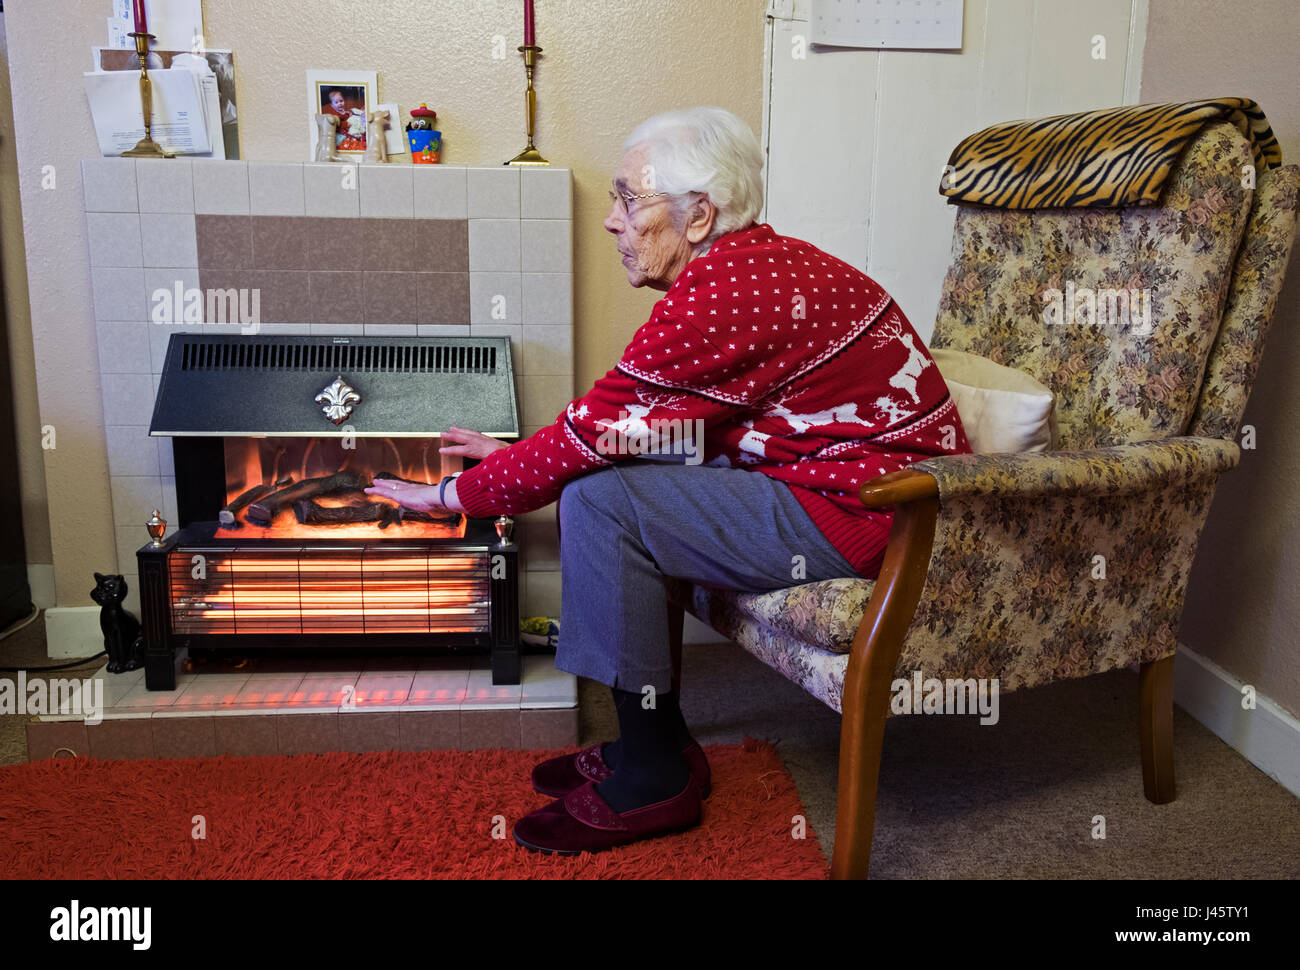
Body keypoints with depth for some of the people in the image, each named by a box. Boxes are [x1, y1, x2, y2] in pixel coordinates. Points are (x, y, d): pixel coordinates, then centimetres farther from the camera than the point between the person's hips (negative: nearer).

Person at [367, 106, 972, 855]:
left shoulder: (723, 295, -21)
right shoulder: (759, 262, 10)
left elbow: (595, 431, -17)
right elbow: (639, 423, 13)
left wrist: (454, 494, -2)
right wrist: (515, 454, 11)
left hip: (865, 513, -10)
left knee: (599, 501, -15)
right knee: (616, 469, 10)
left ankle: (653, 782, 0)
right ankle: (655, 744, 15)